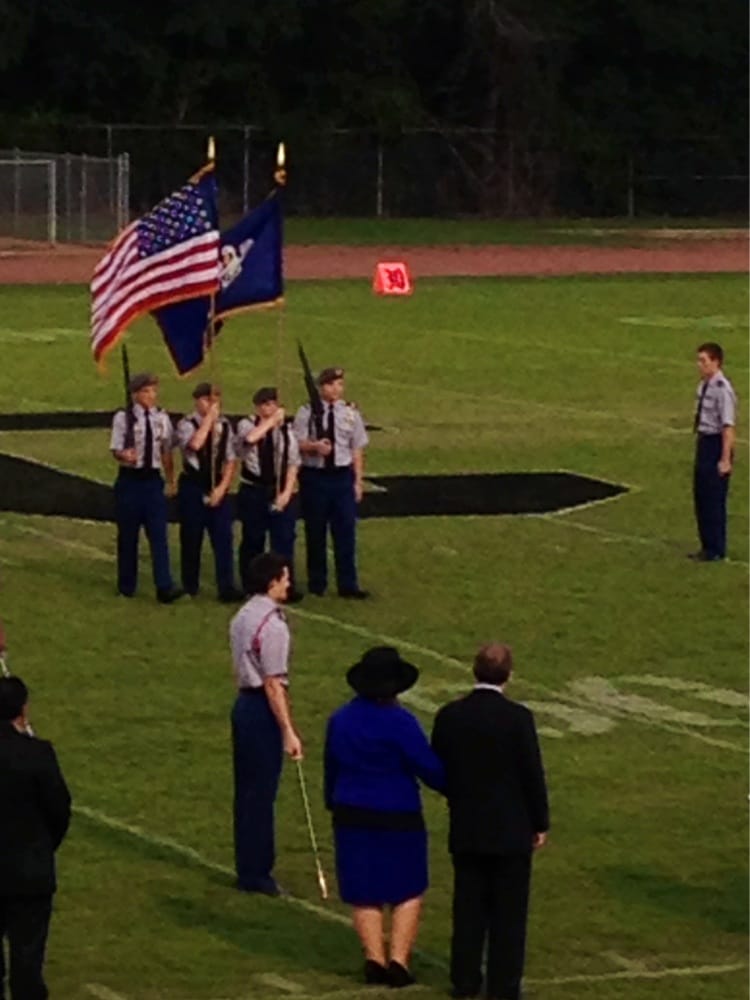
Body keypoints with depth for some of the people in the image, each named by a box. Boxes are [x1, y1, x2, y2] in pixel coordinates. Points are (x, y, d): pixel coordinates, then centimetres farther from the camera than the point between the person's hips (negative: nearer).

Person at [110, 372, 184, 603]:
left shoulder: (162, 419, 5)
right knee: (128, 535, 6)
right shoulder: (123, 418, -6)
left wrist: (171, 480, 16)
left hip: (153, 480, 2)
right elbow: (116, 450, -9)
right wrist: (124, 455, -32)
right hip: (130, 480, -2)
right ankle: (127, 586, 20)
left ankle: (165, 587, -10)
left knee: (159, 535, -6)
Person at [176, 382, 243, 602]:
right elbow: (195, 444, -28)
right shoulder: (187, 424, -6)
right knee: (191, 538, 5)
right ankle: (190, 587, 16)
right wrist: (209, 418, -20)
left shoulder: (225, 426, 6)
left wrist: (222, 487, -6)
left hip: (218, 487, 3)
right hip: (193, 486, -3)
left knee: (223, 538, -4)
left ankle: (226, 587, -3)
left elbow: (231, 460, 5)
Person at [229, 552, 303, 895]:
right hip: (263, 711, -9)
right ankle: (256, 873, 4)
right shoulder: (272, 625, -19)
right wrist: (288, 732, -19)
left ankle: (247, 867, 22)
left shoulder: (242, 617, 10)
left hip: (243, 703, 9)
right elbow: (273, 685, -20)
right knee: (262, 793, -2)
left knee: (246, 789, 14)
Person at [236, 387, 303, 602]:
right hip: (253, 491, -1)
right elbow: (250, 438, -30)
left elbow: (293, 464, 2)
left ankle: (287, 588, 3)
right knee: (253, 540, 8)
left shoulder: (286, 430, 4)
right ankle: (251, 588, 19)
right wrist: (271, 421, -21)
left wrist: (287, 492, -8)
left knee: (284, 540, -2)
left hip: (280, 493, 1)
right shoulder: (247, 425, -4)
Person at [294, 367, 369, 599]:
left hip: (342, 475, 2)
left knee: (346, 532, 2)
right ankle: (316, 583, 21)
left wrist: (358, 481, 2)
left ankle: (348, 585, 10)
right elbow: (297, 443, -7)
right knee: (315, 532, 8)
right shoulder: (307, 412, -4)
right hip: (314, 475, -2)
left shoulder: (350, 413, 3)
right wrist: (314, 446, -28)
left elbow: (357, 449, 5)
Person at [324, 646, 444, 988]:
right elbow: (429, 768, -15)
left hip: (352, 817, 4)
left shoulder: (340, 719, 1)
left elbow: (331, 768, 11)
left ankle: (374, 959, 4)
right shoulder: (400, 722, -17)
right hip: (396, 818, -4)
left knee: (364, 895, 12)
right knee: (407, 893, 9)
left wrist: (334, 806, 25)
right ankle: (398, 960, 0)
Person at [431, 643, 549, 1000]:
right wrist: (540, 823, 1)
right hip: (511, 830, -3)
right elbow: (532, 774, -11)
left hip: (466, 829, 4)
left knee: (469, 906, 13)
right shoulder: (517, 718, -16)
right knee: (508, 911, 5)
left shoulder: (449, 716, -4)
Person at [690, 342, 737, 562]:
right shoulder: (703, 386, 5)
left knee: (714, 498, 1)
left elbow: (728, 427, -22)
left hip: (716, 444, -9)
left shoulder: (722, 390, -22)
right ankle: (708, 546, 31)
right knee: (700, 496, 17)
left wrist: (725, 459, -22)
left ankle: (716, 551, 13)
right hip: (703, 442, 9)